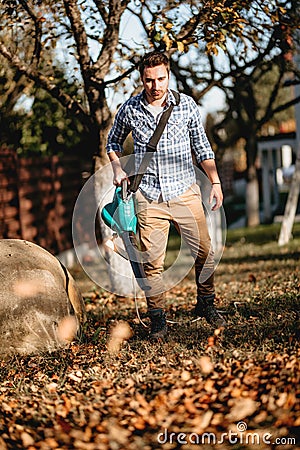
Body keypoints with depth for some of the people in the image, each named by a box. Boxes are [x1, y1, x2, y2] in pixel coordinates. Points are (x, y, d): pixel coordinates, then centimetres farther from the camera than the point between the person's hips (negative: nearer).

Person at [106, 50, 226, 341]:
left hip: (185, 191, 1)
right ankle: (158, 320, 11)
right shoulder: (129, 110, 0)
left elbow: (202, 147, 9)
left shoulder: (187, 105, 1)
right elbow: (113, 142, 18)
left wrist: (215, 181, 3)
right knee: (152, 261, -2)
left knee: (204, 252, 2)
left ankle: (205, 304, 25)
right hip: (148, 196, -1)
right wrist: (117, 168, 1)